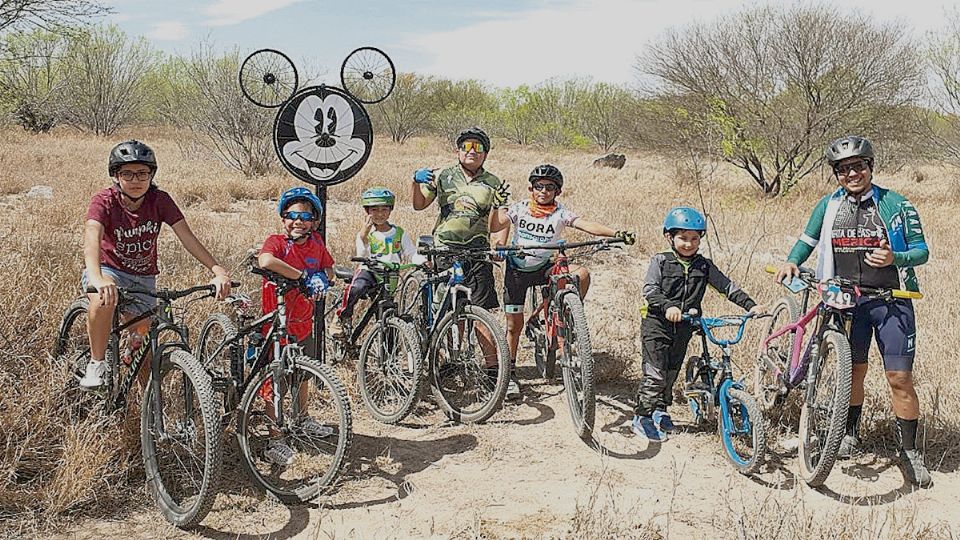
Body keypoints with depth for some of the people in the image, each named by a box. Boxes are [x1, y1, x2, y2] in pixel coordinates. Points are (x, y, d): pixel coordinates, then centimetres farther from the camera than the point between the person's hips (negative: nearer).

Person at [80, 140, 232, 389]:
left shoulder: (160, 200, -14)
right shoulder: (104, 201, -21)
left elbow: (187, 237, -23)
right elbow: (92, 237, -39)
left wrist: (218, 270, -38)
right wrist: (97, 279, -59)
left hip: (143, 278, 3)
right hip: (109, 269, -3)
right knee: (105, 298, -37)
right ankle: (96, 364, -19)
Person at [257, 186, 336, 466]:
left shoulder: (316, 243, 0)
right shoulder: (276, 241, -17)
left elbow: (329, 270, 9)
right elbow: (265, 260, -39)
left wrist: (322, 278, -16)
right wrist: (303, 275, -36)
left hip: (303, 323, 6)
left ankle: (303, 420, 47)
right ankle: (275, 441, 10)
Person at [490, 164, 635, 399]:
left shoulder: (560, 212, -9)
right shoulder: (520, 208, -7)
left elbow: (585, 224, -24)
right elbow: (495, 225, -18)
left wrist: (616, 233, -38)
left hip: (544, 267, 0)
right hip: (517, 270, 0)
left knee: (582, 273, -25)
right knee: (514, 325, 0)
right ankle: (509, 374, 15)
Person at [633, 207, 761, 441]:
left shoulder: (704, 266, 5)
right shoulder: (660, 262, -6)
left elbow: (727, 286, 3)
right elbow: (649, 290, -15)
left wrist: (750, 305, -9)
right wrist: (668, 306, -33)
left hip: (684, 327, 5)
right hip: (657, 324, -4)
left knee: (672, 372, 13)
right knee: (655, 373, -9)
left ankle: (661, 410, 31)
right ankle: (642, 418, 0)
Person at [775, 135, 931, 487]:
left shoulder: (895, 204, -5)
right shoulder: (829, 206, 4)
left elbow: (921, 250, -4)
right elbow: (808, 240, 16)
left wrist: (894, 257, -24)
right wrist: (792, 262, -3)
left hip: (891, 302, -2)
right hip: (847, 301, 3)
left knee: (899, 378, -4)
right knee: (854, 370, 13)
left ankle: (910, 451, 8)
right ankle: (850, 432, 32)